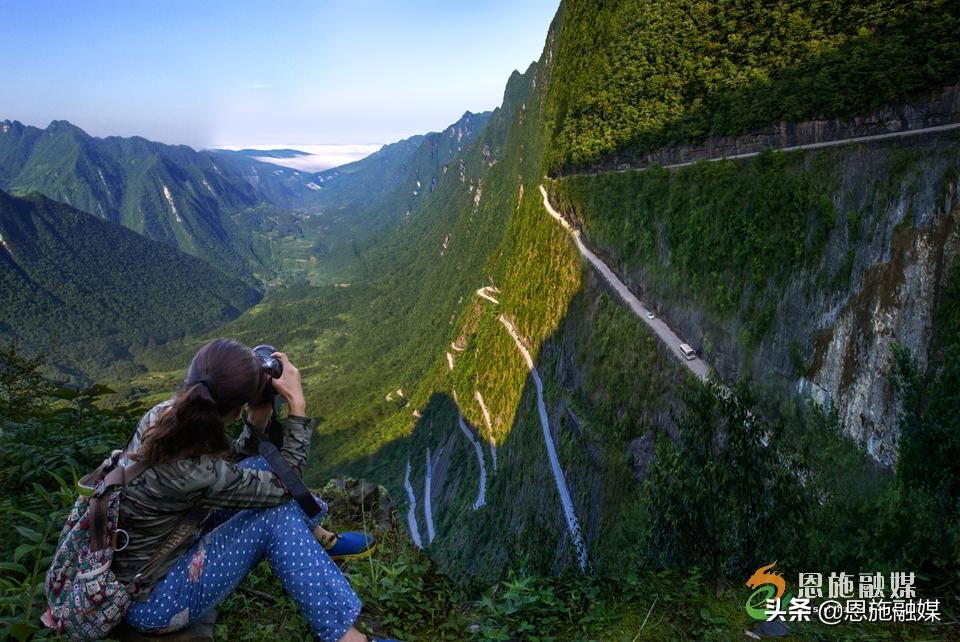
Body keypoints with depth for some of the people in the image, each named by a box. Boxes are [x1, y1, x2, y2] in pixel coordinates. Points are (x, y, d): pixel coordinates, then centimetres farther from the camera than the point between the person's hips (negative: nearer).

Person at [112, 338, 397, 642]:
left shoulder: (163, 415, -13)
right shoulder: (191, 471, -35)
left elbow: (229, 466, 4)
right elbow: (283, 486, -19)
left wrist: (257, 422, -12)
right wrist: (297, 404, -20)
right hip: (150, 602, -8)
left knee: (259, 468, 3)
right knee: (277, 516, -16)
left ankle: (316, 537, 25)